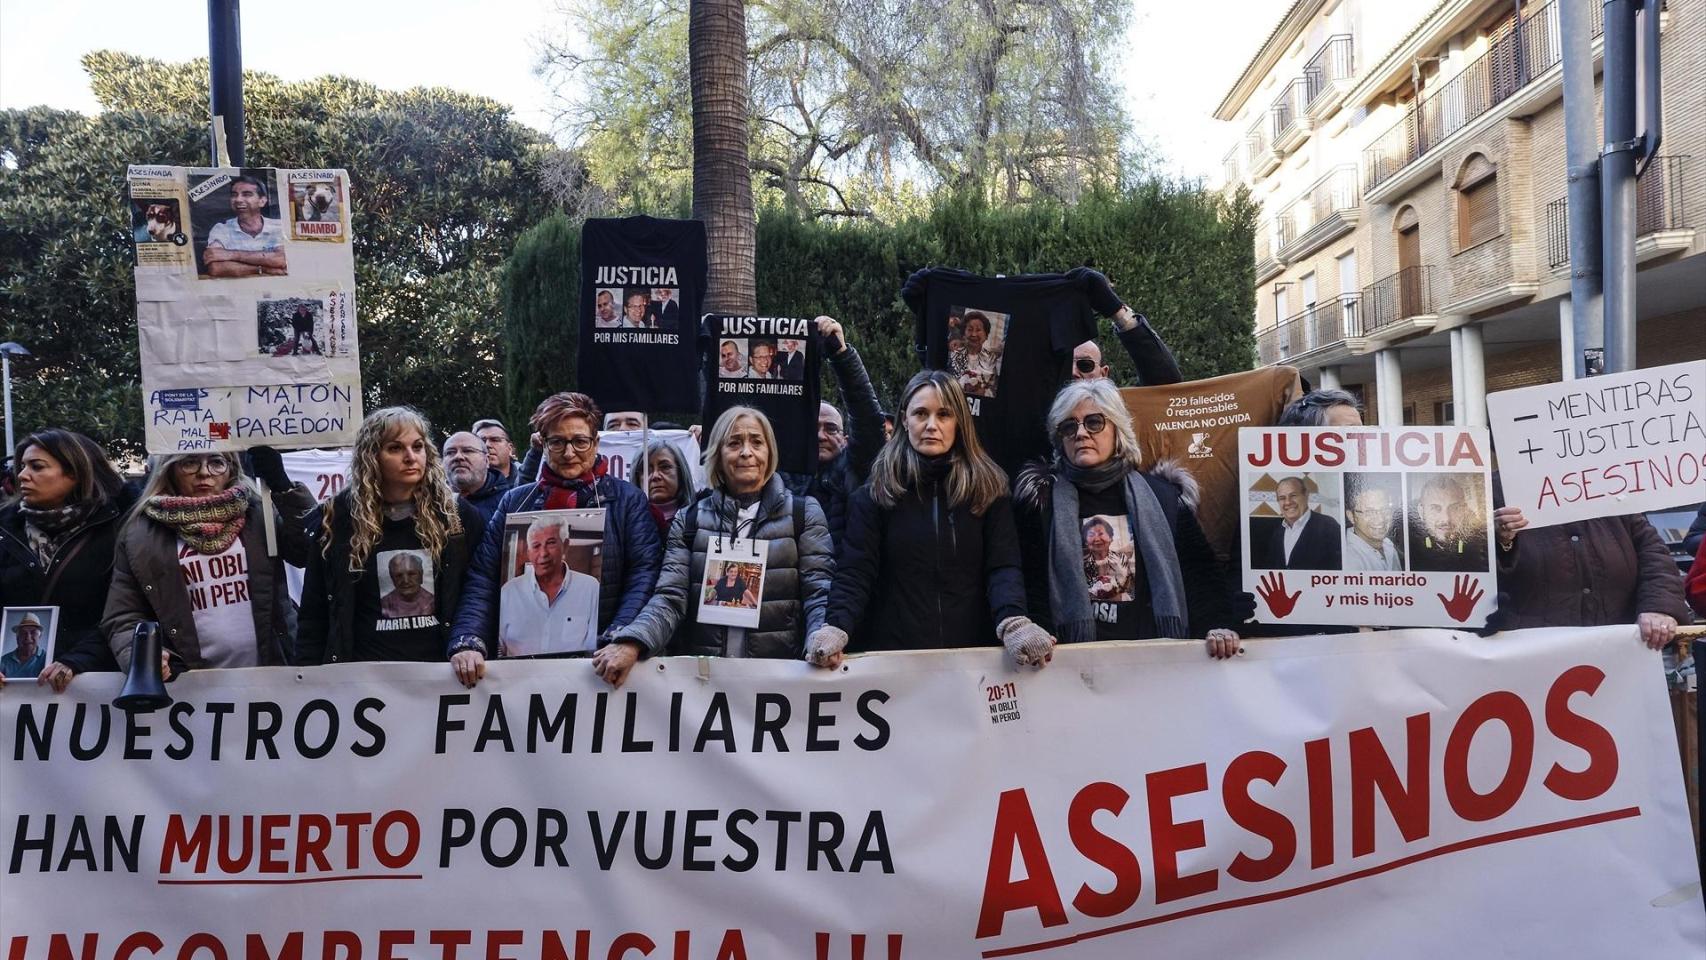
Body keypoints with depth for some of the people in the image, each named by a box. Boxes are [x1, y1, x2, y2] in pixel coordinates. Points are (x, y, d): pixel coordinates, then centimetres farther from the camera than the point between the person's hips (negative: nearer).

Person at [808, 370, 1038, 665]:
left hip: (973, 651, 1)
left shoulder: (989, 489, 4)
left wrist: (1013, 624, -25)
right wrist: (837, 628, -25)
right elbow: (855, 571, -5)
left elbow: (1003, 568, -4)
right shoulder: (875, 493, 2)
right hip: (891, 651, -1)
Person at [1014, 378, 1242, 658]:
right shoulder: (1042, 499, 8)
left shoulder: (1162, 495, 12)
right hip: (1076, 653, -2)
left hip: (1158, 648, 2)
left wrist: (1218, 625, -5)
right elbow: (1028, 580, 2)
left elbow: (1201, 568, 11)